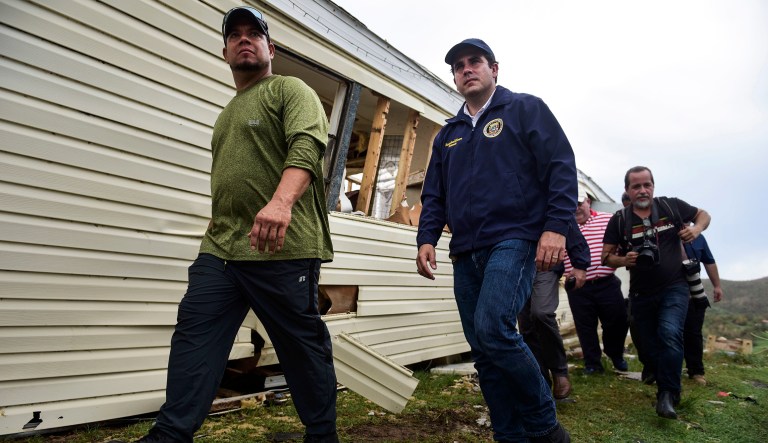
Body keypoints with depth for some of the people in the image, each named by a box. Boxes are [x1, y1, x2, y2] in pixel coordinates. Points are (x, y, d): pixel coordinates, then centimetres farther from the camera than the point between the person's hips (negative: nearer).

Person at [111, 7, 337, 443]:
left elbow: (307, 145, -18)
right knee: (194, 336, 2)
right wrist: (219, 232, 25)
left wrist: (281, 201, -36)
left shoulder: (291, 90, 2)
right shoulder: (227, 113, 28)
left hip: (283, 247, -7)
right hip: (219, 249, 8)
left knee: (304, 345, 1)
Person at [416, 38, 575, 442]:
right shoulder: (447, 134, 22)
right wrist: (427, 238, 4)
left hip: (513, 239, -6)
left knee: (493, 328, -23)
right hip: (466, 252, 6)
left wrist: (555, 227, -15)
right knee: (482, 350, 5)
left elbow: (561, 167, -3)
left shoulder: (525, 109, 7)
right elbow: (434, 195, 20)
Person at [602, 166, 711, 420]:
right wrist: (624, 260, -21)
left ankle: (667, 395, -14)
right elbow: (606, 257, 0)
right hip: (641, 294, 2)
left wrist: (696, 229, -10)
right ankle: (665, 383, 35)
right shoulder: (619, 220, -3)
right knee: (648, 350, 9)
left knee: (669, 334, -26)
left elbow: (703, 215, 12)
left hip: (674, 287, -2)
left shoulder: (671, 206, -4)